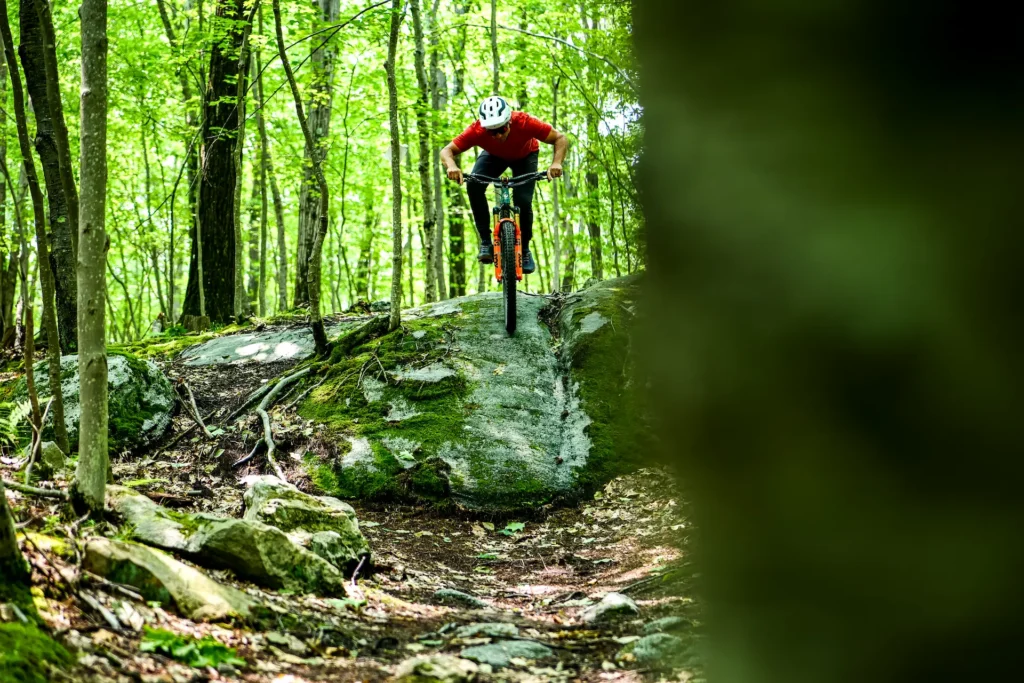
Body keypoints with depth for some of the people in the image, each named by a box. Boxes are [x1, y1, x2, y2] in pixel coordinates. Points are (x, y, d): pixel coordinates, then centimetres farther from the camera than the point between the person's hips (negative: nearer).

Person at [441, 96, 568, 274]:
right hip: (494, 155, 1)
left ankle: (525, 249, 5)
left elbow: (561, 139, -32)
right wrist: (452, 166, -54)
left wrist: (556, 163, -50)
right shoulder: (477, 130, -37)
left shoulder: (524, 123, -40)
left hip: (525, 156, -1)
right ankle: (486, 241, -15)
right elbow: (447, 150, -31)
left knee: (523, 201, -20)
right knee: (474, 186, -27)